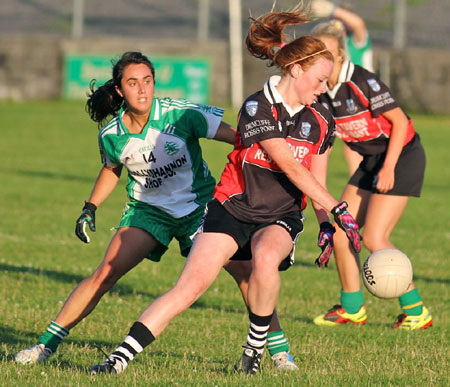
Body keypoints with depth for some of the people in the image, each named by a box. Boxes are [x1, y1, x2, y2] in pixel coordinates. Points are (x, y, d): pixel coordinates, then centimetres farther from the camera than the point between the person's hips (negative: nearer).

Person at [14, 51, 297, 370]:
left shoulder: (181, 115, -20)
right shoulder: (111, 135, -10)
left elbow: (238, 137, -14)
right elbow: (111, 170, 13)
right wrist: (90, 209, 5)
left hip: (199, 205, -1)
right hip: (148, 209, 1)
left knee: (244, 268, -15)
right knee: (105, 274, -14)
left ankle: (280, 351, 0)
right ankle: (46, 344, -3)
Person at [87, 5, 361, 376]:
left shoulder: (320, 121, 3)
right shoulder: (257, 107, -16)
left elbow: (316, 181, 11)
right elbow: (291, 168, -20)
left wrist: (325, 224, -5)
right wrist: (338, 210, -19)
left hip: (281, 218, 3)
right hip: (232, 207, -3)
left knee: (265, 258, -32)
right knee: (193, 283, -17)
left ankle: (256, 347, -12)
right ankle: (122, 356, -14)